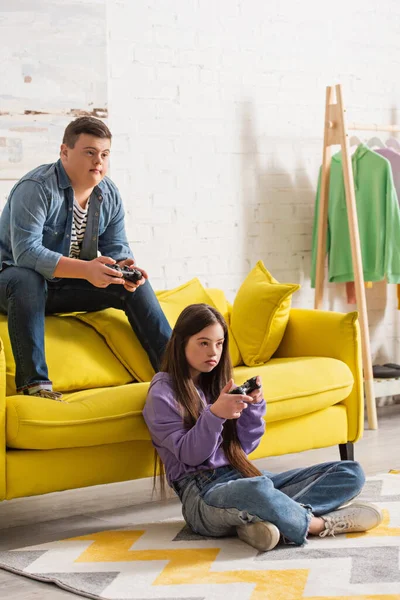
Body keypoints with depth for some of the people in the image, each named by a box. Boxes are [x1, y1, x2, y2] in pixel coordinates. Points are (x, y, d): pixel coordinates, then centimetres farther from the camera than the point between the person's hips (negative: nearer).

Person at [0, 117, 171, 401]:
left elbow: (116, 247, 2)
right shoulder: (36, 188, -24)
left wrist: (124, 267, -25)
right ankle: (34, 381, -38)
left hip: (67, 287, 6)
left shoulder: (109, 194, -1)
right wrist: (85, 269, -44)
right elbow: (26, 252, -33)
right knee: (25, 279, -41)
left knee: (137, 286, -7)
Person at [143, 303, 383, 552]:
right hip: (202, 490, -8)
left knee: (351, 472, -7)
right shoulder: (163, 393, 0)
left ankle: (273, 517, -29)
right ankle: (317, 523, -19)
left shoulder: (217, 383, 18)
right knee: (257, 489, -45)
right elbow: (189, 455, -10)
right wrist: (214, 414, -25)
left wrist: (254, 406, -4)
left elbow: (243, 447, 12)